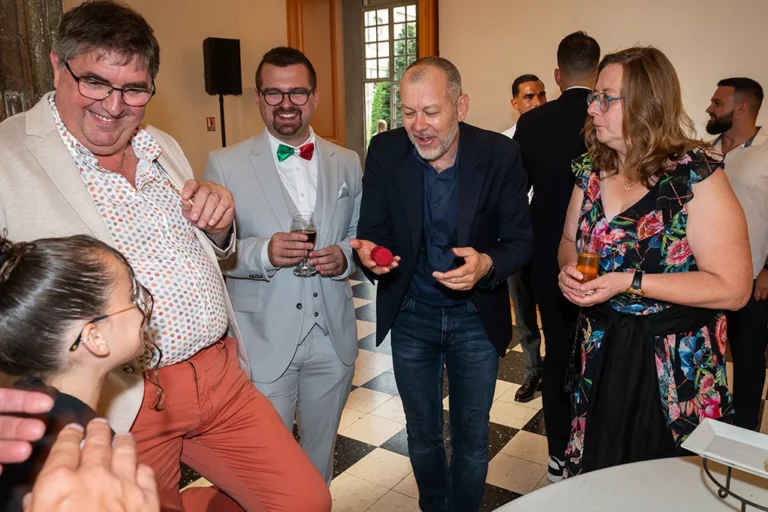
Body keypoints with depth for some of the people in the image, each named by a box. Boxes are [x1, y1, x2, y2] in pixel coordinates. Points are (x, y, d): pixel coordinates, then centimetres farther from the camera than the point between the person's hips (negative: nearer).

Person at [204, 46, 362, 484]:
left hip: (333, 339, 4)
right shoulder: (225, 165, -6)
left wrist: (345, 256, -12)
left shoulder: (348, 163, 4)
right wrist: (261, 252, -25)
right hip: (264, 341, -3)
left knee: (321, 453, 23)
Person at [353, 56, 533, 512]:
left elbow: (520, 240, -11)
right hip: (410, 315, 1)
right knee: (422, 436, 20)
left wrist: (486, 264, -33)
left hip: (476, 316, -1)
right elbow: (374, 231, -8)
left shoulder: (500, 154, -15)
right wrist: (370, 251, -32)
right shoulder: (385, 151, -12)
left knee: (472, 438, 16)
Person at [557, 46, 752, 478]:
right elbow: (570, 241, 16)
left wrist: (629, 283, -24)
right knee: (597, 486, 17)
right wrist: (570, 269, -8)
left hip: (673, 369, -5)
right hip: (600, 355, 5)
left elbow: (733, 288, -18)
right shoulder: (592, 169, 2)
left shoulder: (696, 175, -16)